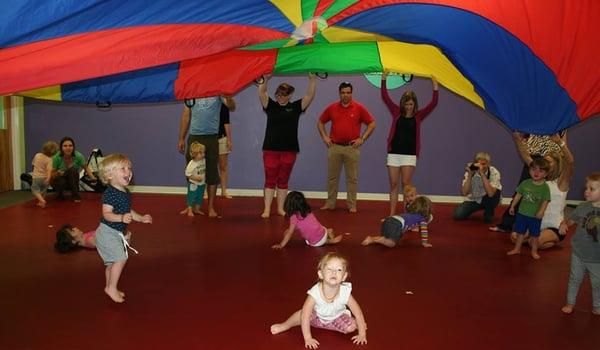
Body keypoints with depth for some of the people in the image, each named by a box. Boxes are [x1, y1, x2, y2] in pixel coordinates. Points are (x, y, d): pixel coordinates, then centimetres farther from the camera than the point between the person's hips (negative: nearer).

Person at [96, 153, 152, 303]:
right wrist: (121, 218, -41)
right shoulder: (109, 193, -21)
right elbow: (106, 214, -27)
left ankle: (110, 288, 31)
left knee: (112, 262, 18)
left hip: (116, 233, 9)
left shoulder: (126, 193, 7)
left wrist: (141, 218, 14)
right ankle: (112, 287, -1)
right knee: (121, 258, -14)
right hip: (107, 231, -9)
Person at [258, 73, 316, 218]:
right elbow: (261, 93, -6)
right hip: (270, 149, -1)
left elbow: (310, 96, -3)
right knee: (270, 180, 2)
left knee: (283, 181, 10)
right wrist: (266, 79, -18)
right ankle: (267, 209, 5)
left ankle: (280, 208, 18)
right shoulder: (270, 106, 5)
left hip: (289, 150, 1)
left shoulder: (295, 107, 5)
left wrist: (312, 80, -13)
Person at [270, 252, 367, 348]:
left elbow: (358, 312, -23)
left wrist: (362, 335, -22)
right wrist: (308, 338, -37)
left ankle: (359, 323, 13)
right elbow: (305, 314, -35)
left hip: (337, 318, 1)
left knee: (351, 327, -23)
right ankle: (284, 325, 3)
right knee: (301, 314, -25)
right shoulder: (315, 292, -37)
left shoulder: (345, 292, -34)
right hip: (318, 317, -1)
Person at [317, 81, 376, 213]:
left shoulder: (359, 108, -1)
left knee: (352, 178, 4)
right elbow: (320, 122, 17)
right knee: (332, 177, 8)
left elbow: (372, 123, 3)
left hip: (352, 148, -2)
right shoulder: (332, 108, 5)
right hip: (334, 147, 2)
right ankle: (330, 203, 18)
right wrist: (324, 137, 6)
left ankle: (352, 205, 12)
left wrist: (362, 139, -4)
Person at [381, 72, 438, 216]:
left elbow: (433, 104, -6)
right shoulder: (397, 113, 6)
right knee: (393, 184, 4)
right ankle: (392, 213, 8)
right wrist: (383, 79, -6)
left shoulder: (418, 116, 3)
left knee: (406, 184, -3)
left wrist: (435, 88, -15)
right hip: (394, 153, 2)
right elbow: (385, 97, 1)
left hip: (410, 154, -1)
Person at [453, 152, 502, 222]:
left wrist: (482, 174, -42)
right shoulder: (470, 171, -18)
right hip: (474, 200, 1)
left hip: (489, 201, -1)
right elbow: (464, 193, -26)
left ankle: (489, 213, -6)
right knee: (458, 214, -22)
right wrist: (470, 175, -35)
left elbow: (490, 193, -39)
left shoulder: (494, 172, -24)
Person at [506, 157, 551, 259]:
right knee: (520, 232, 14)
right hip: (522, 213, 2)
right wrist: (512, 206, 7)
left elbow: (545, 201, -14)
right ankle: (517, 249, 27)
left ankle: (534, 251, 27)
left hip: (535, 216, -2)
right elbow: (518, 195, 5)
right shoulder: (525, 183, -3)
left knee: (534, 235, 11)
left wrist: (541, 211, -26)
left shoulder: (545, 187, -10)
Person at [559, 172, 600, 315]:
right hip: (578, 254, 1)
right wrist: (564, 224, -18)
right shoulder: (582, 207, -7)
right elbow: (570, 220, 3)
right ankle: (570, 302, 32)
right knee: (575, 279, 15)